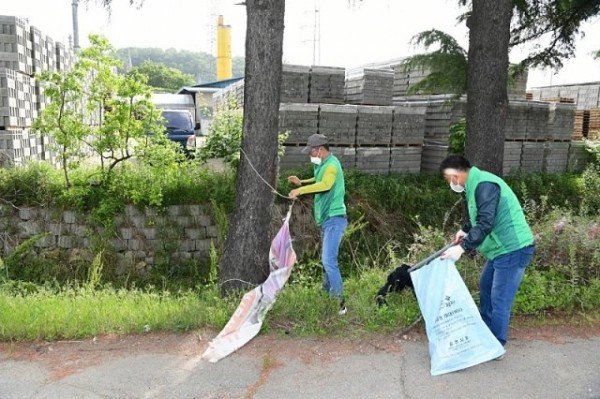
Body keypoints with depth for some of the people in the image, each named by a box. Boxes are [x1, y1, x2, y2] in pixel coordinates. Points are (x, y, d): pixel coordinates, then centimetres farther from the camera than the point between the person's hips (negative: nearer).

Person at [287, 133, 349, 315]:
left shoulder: (331, 164, -15)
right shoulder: (323, 165, 16)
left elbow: (325, 184, -34)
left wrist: (300, 190, -30)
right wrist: (301, 182, 20)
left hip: (334, 219, -10)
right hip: (327, 219, 10)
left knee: (328, 261, -14)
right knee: (327, 259, 16)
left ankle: (339, 301, -8)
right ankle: (327, 293, 28)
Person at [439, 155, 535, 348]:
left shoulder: (484, 185, -22)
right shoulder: (476, 184, 11)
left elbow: (486, 223, -30)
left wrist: (462, 247, -33)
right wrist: (465, 229, 15)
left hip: (514, 249, -11)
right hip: (502, 248, 11)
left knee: (499, 299, -3)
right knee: (486, 287, 21)